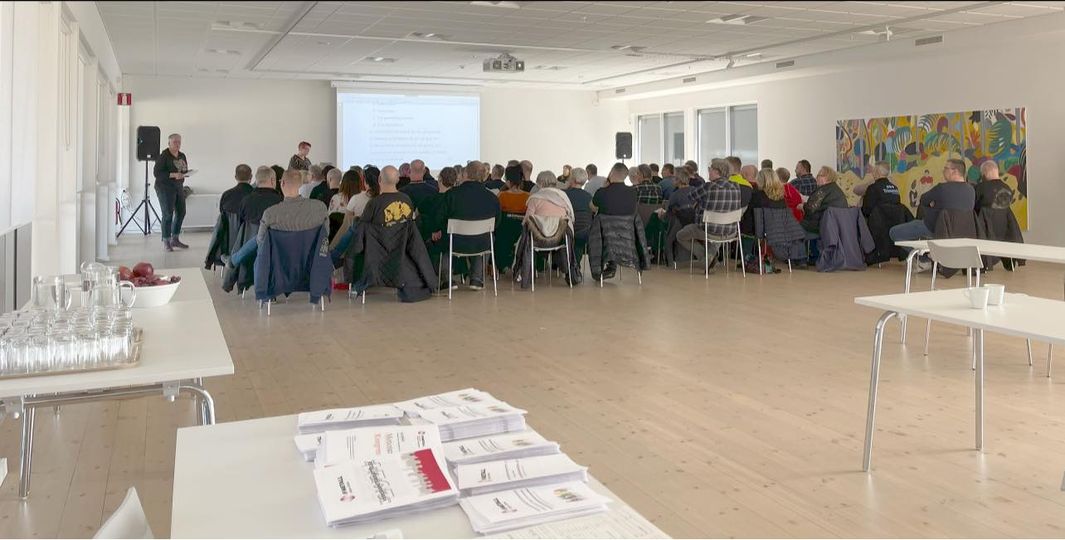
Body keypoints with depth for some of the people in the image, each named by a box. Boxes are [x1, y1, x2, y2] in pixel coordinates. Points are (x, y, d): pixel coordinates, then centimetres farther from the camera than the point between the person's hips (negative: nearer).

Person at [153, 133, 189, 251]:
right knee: (168, 214, -6)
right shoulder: (164, 156, -11)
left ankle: (175, 239, 20)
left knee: (181, 213, 7)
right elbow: (157, 172, -15)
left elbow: (185, 170, 17)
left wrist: (184, 173, -6)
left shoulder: (182, 156, 10)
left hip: (179, 187, 7)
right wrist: (173, 175, -24)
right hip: (165, 188, -7)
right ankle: (166, 242, 2)